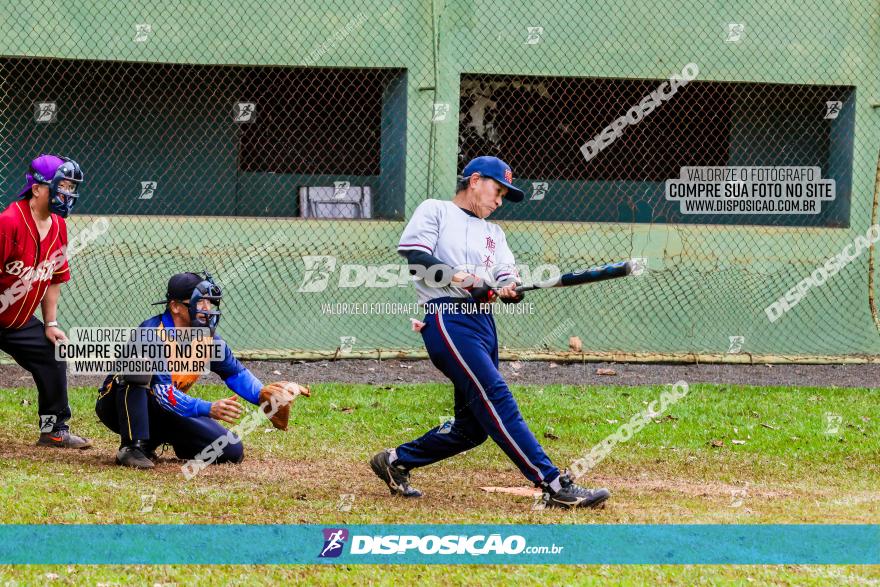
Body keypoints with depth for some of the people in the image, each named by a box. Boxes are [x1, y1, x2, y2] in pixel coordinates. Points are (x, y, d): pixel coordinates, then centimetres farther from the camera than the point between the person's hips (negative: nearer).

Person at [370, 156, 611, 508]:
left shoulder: (493, 233, 29)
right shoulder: (435, 211, 8)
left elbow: (507, 278, 14)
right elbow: (415, 257, -8)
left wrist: (511, 289, -10)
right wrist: (460, 277, -17)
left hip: (484, 322, 9)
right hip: (447, 317, -9)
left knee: (474, 426, 6)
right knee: (496, 398, -19)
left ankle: (396, 461, 24)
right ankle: (554, 485, -28)